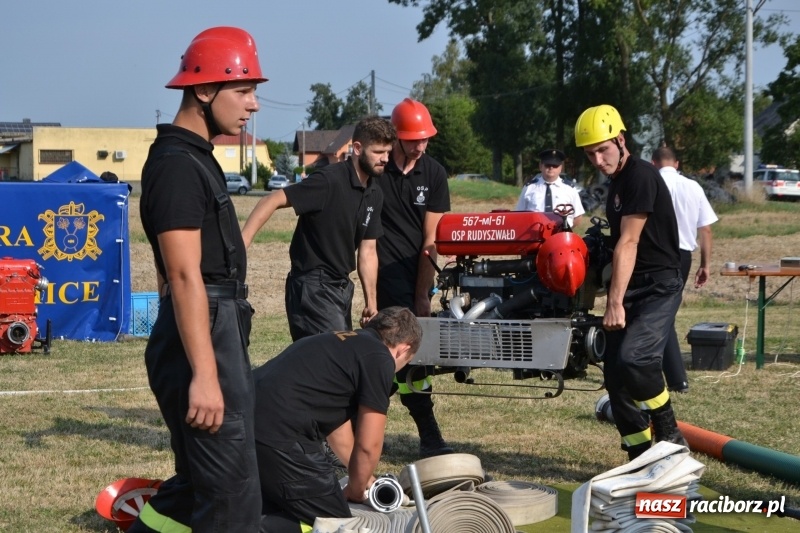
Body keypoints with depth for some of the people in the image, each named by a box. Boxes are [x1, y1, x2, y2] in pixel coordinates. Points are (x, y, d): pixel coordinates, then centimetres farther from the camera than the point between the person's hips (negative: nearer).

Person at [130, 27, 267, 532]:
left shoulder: (195, 157, 17)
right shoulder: (178, 164, -16)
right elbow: (185, 276, -22)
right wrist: (204, 375, -27)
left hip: (218, 332, 10)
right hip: (203, 337, -10)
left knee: (198, 485, 17)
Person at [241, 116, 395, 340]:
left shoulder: (374, 194, 8)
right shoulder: (329, 180, -17)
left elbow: (367, 250, 12)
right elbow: (271, 202, -21)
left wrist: (371, 302, 7)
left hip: (342, 287, 9)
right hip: (313, 288, -9)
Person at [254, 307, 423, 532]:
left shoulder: (339, 344, 26)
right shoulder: (379, 359, 1)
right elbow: (368, 446, 3)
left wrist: (362, 477, 48)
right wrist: (355, 491, 21)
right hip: (277, 433, -9)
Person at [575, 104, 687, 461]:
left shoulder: (641, 177, -15)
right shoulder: (616, 181, 15)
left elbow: (628, 244, -20)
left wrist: (616, 302, -23)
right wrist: (612, 297, 18)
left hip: (658, 286, -10)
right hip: (630, 287, 10)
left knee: (633, 357, -27)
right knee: (615, 373, 4)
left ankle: (670, 436, -8)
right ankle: (640, 456, 12)